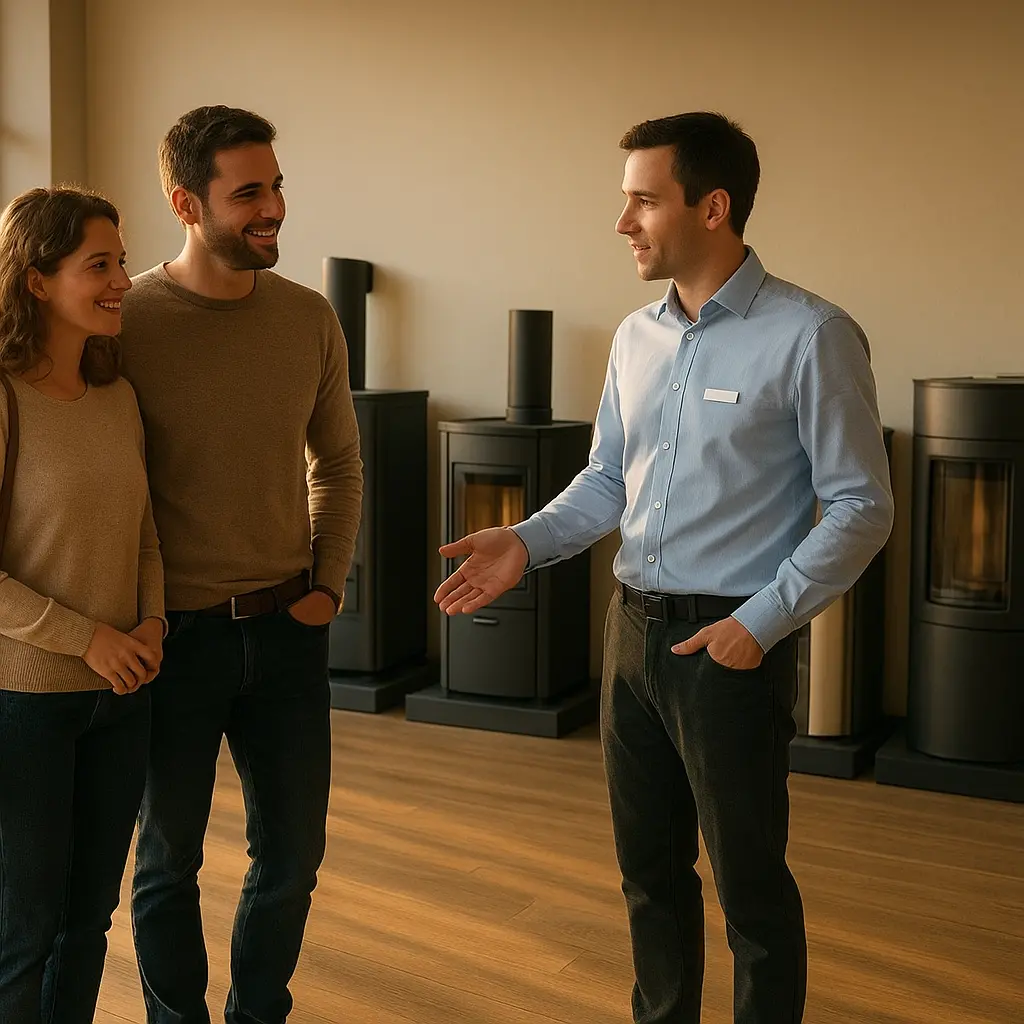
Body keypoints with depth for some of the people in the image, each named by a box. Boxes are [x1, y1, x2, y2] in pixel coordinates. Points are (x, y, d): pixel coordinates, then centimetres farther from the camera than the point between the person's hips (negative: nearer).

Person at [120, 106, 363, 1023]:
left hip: (286, 629, 4)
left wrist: (328, 585, 5)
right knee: (169, 861, 13)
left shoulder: (310, 318, 1)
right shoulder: (126, 322, -12)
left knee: (293, 853, 14)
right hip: (175, 636, -4)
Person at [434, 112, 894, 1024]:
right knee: (649, 865, 18)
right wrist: (528, 544, -3)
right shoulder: (636, 337, 7)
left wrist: (761, 622, -18)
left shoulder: (811, 337, -13)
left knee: (749, 880, 7)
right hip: (634, 627, 7)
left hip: (730, 642, -6)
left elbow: (860, 507, -11)